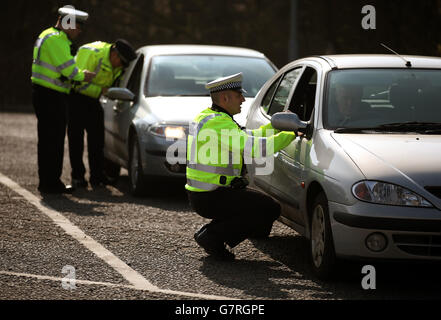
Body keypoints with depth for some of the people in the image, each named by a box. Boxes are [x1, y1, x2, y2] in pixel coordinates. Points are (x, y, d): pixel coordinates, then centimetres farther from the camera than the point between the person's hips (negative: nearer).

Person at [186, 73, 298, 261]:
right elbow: (255, 147, -27)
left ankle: (210, 233, 13)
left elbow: (249, 138, 21)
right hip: (210, 198, -10)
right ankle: (212, 237, -7)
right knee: (270, 210, -9)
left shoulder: (206, 117, 14)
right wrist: (292, 134, -18)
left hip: (200, 192, 10)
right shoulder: (219, 123, -20)